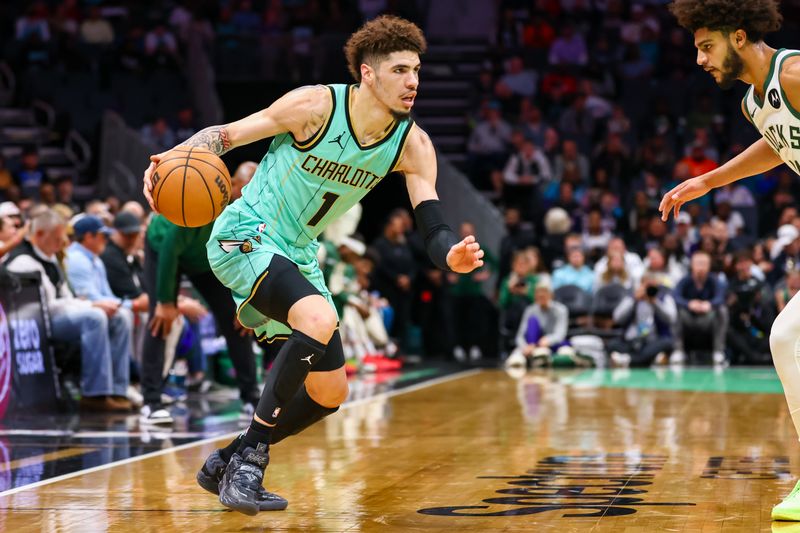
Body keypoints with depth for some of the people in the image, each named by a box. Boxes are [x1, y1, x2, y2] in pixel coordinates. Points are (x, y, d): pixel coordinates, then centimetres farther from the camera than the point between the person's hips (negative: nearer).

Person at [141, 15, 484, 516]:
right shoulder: (316, 105, -20)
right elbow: (225, 134, -13)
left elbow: (433, 225, -10)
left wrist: (452, 254, -33)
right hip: (246, 236, -7)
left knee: (330, 392, 7)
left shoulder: (413, 145, -7)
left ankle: (229, 464, 24)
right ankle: (250, 456, -22)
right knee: (319, 320, -33)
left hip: (298, 254, 7)